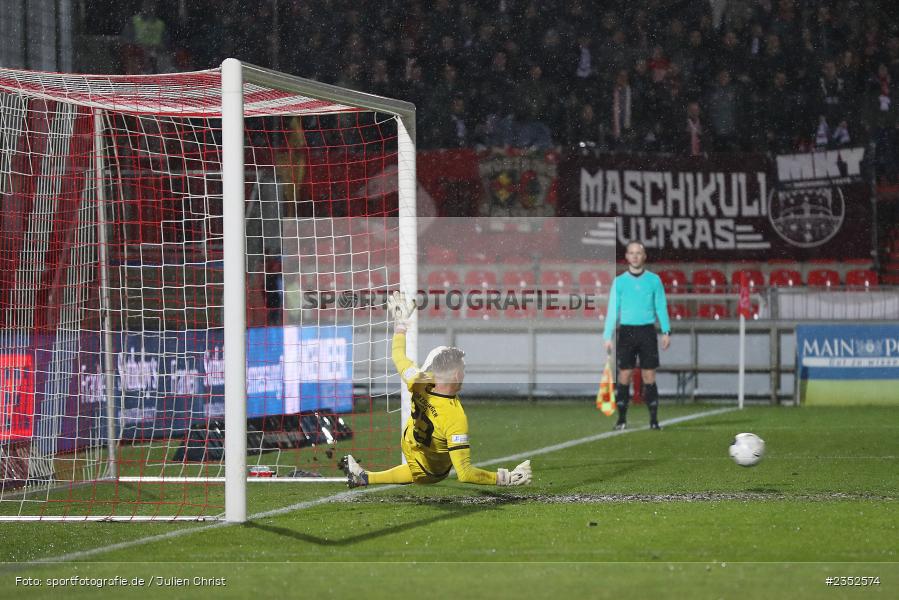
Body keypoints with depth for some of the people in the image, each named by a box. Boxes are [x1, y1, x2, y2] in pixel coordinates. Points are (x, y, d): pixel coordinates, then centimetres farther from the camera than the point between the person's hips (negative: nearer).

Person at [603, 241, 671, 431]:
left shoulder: (654, 280, 6)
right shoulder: (619, 281, 5)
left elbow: (661, 307, 7)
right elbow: (612, 310, 5)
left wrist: (666, 332, -3)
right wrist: (608, 336, -2)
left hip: (647, 331, 0)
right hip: (626, 331, 0)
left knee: (649, 376, -2)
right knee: (624, 375, -2)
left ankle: (654, 419, 1)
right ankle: (622, 419, 3)